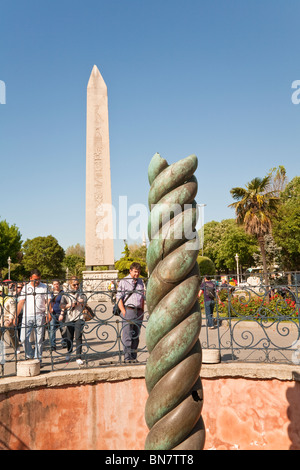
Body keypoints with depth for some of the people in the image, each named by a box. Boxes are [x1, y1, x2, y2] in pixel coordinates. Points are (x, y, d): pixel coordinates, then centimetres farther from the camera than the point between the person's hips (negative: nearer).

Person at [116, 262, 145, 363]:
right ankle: (127, 358, 1)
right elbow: (119, 298, -6)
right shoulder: (123, 282, -2)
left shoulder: (140, 282, 16)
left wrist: (142, 311, 15)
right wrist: (123, 311, -13)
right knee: (127, 336, -5)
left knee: (136, 336, 8)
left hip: (138, 311, 6)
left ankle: (134, 357, 16)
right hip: (128, 310, -6)